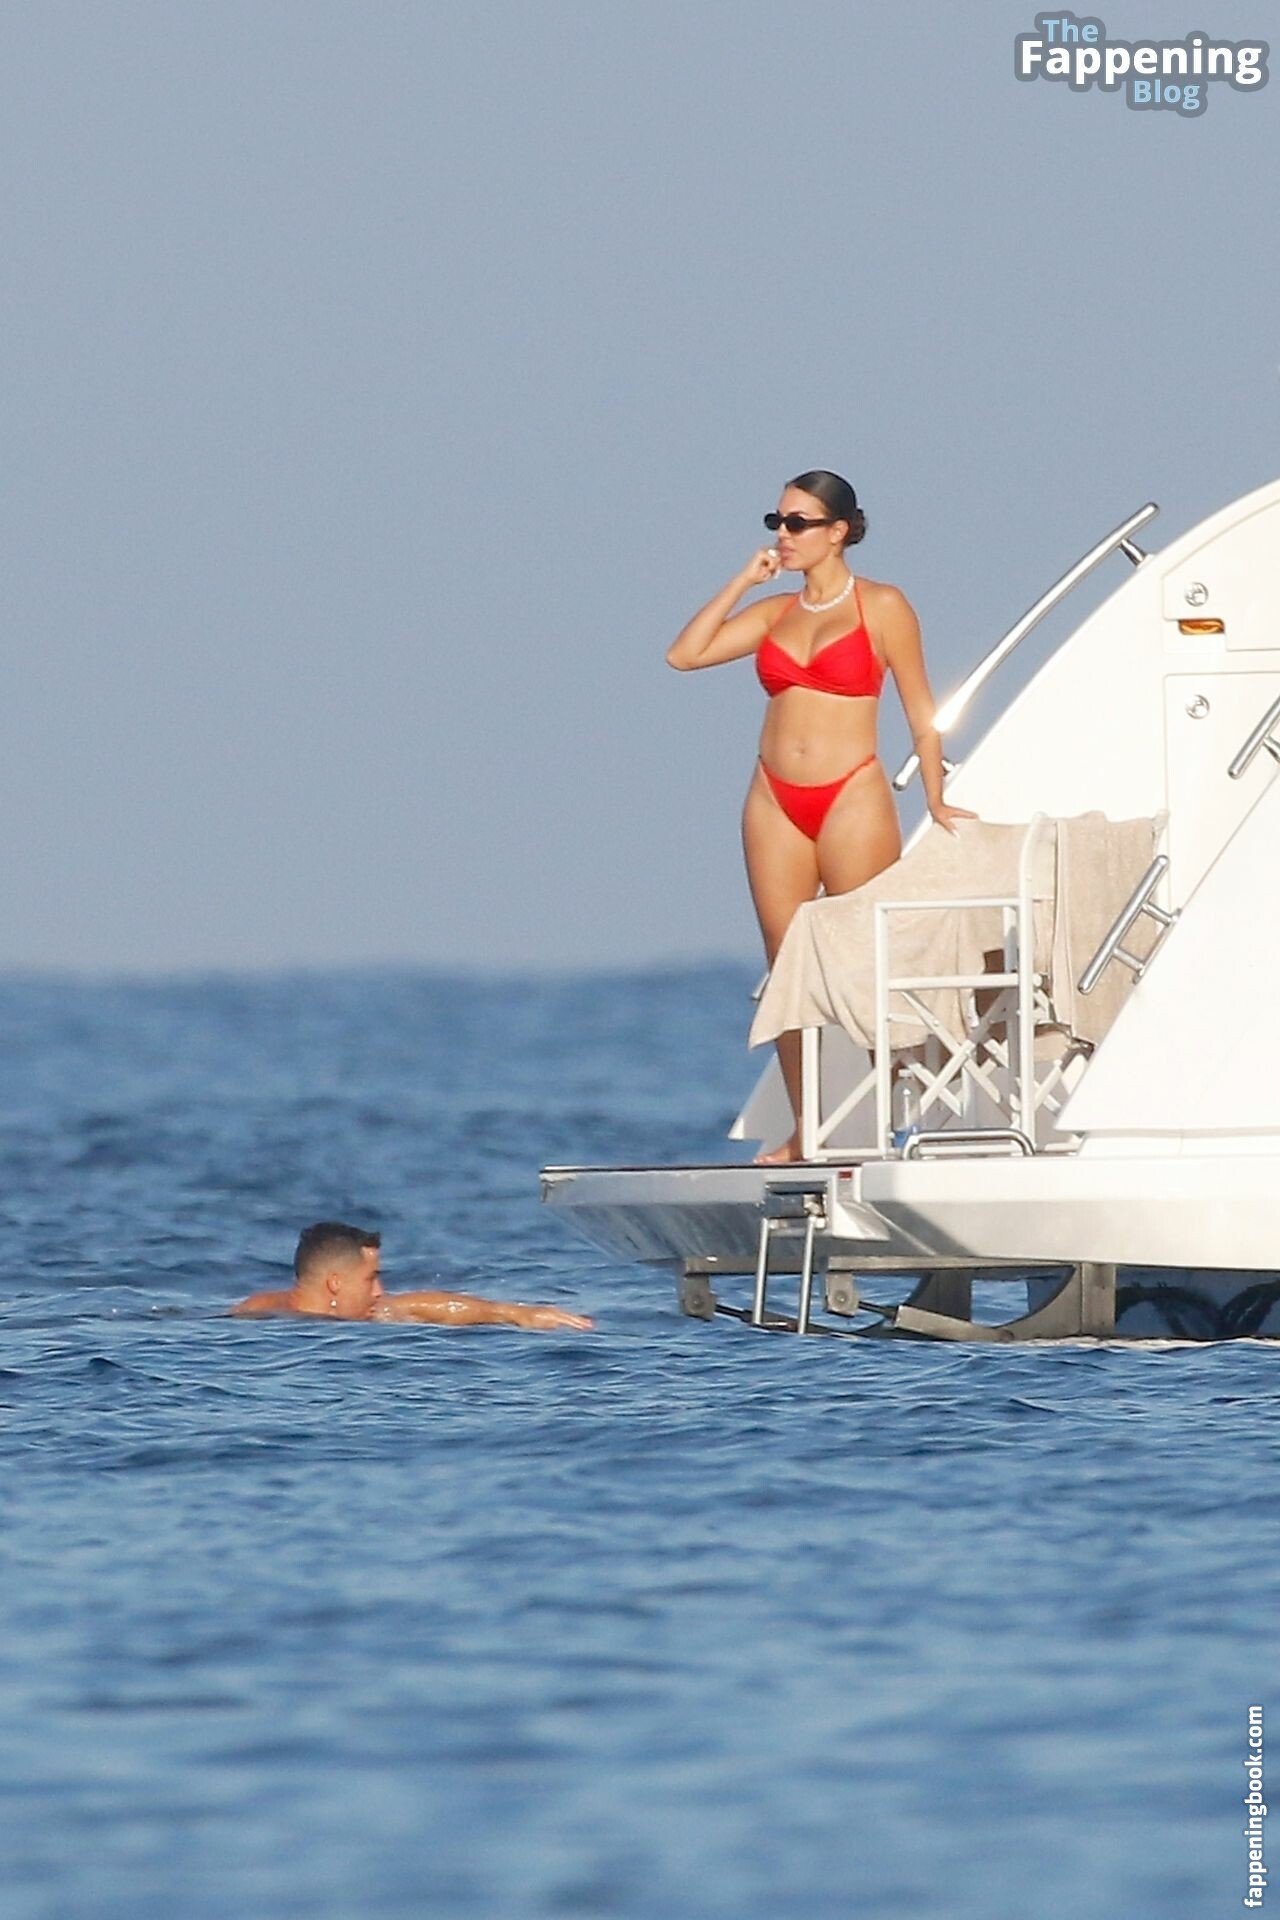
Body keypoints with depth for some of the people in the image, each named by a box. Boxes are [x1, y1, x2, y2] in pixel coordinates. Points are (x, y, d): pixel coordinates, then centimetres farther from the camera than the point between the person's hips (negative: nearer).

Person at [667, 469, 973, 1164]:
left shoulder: (881, 607, 1)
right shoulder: (775, 613, 13)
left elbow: (919, 710, 3)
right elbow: (685, 654, 5)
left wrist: (935, 799, -1)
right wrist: (743, 581, 4)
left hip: (852, 798, -5)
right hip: (776, 801, 5)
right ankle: (803, 1133, 8)